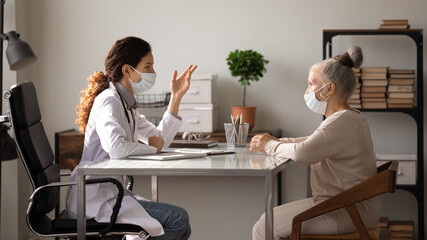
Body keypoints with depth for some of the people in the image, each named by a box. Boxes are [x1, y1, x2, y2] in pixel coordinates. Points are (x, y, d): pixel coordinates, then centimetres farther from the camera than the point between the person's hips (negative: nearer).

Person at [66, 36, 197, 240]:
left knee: (179, 220, 10)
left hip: (110, 192, 10)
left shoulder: (125, 103, 16)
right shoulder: (108, 101, -15)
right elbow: (116, 148, -32)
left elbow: (160, 139, 15)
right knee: (178, 219, -17)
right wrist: (150, 147, -14)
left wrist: (176, 97, 11)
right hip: (93, 199, -10)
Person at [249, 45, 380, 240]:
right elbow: (313, 142, 27)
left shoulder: (342, 122, -21)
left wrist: (270, 146, -12)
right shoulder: (349, 118, 14)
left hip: (348, 213, -11)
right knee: (273, 220, 19)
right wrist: (276, 141, 12)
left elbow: (303, 154, -32)